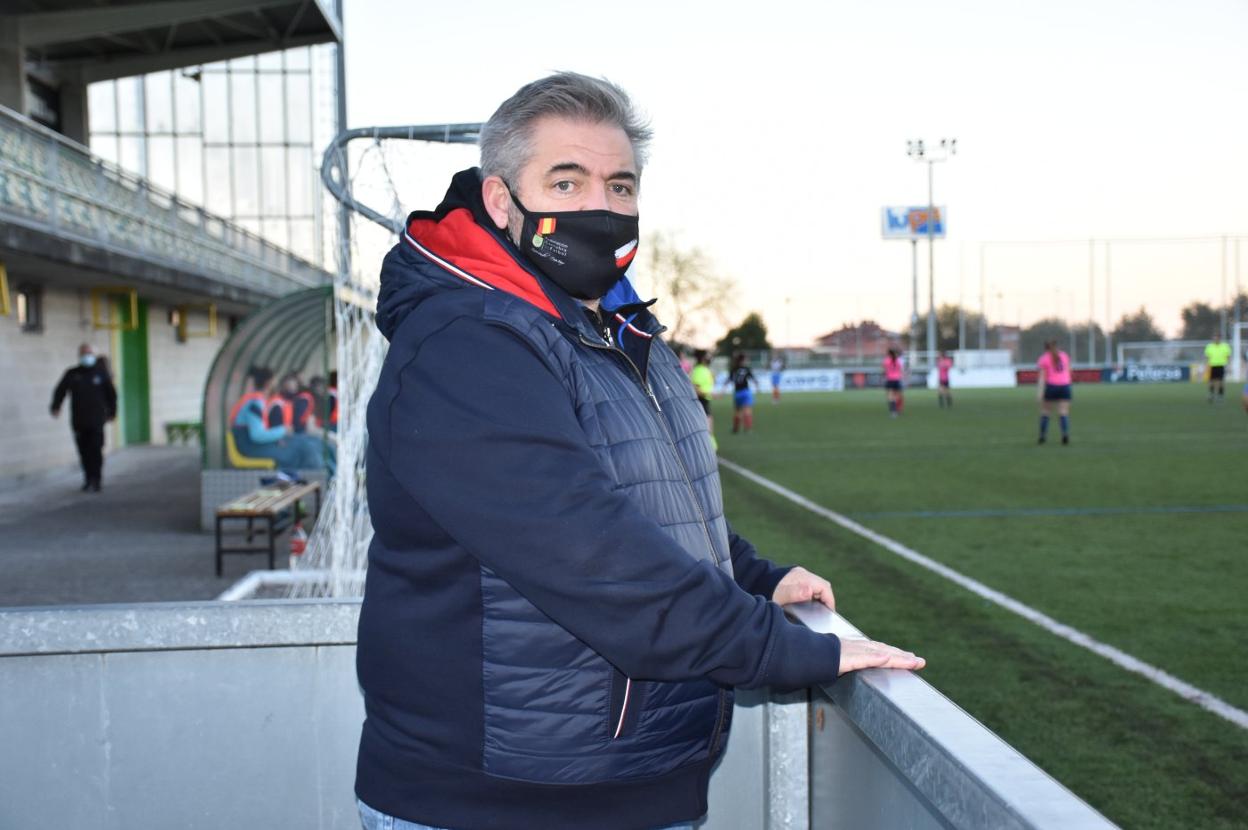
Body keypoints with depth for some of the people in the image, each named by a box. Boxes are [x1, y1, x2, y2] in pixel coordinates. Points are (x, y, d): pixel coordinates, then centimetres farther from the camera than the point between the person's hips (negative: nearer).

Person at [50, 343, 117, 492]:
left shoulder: (100, 372, 7)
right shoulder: (72, 374, 9)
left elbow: (111, 393, 11)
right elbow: (60, 391, 3)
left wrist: (111, 412, 9)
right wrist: (55, 407, -10)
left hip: (96, 420, -2)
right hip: (78, 421, 2)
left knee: (96, 450, -9)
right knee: (84, 451, 3)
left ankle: (96, 480, -7)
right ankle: (88, 478, 15)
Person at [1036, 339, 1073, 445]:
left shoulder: (1043, 359, 1)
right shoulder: (1064, 356, 14)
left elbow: (1041, 377, -7)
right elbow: (1068, 372, 17)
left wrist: (1039, 392, -13)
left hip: (1051, 386, -2)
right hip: (1065, 386, 2)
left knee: (1045, 412, 9)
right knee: (1064, 413, -2)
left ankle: (1042, 436, 8)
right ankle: (1065, 433, -21)